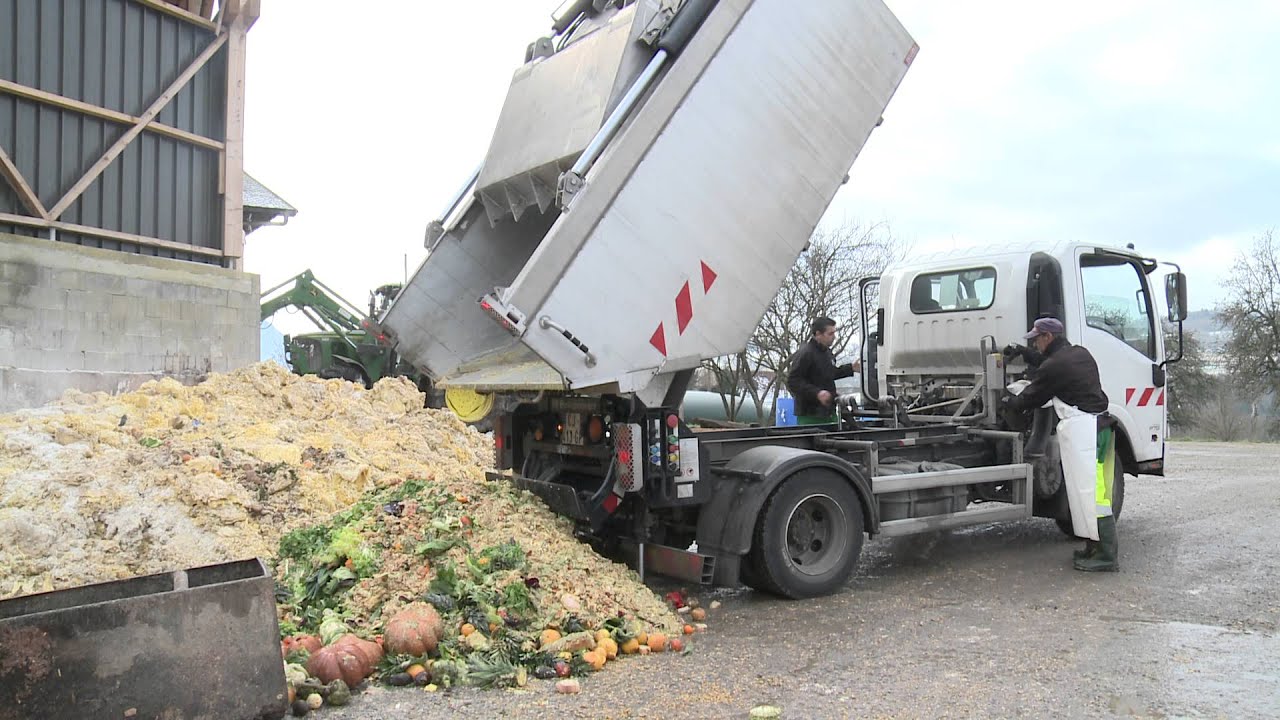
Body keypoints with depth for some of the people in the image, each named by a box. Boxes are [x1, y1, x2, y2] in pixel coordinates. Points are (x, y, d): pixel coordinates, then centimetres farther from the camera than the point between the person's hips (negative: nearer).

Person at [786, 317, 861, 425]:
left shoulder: (827, 352, 15)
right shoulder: (805, 353, -16)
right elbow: (792, 382, -21)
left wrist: (851, 368, 21)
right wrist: (816, 393, -29)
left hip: (830, 413, 9)